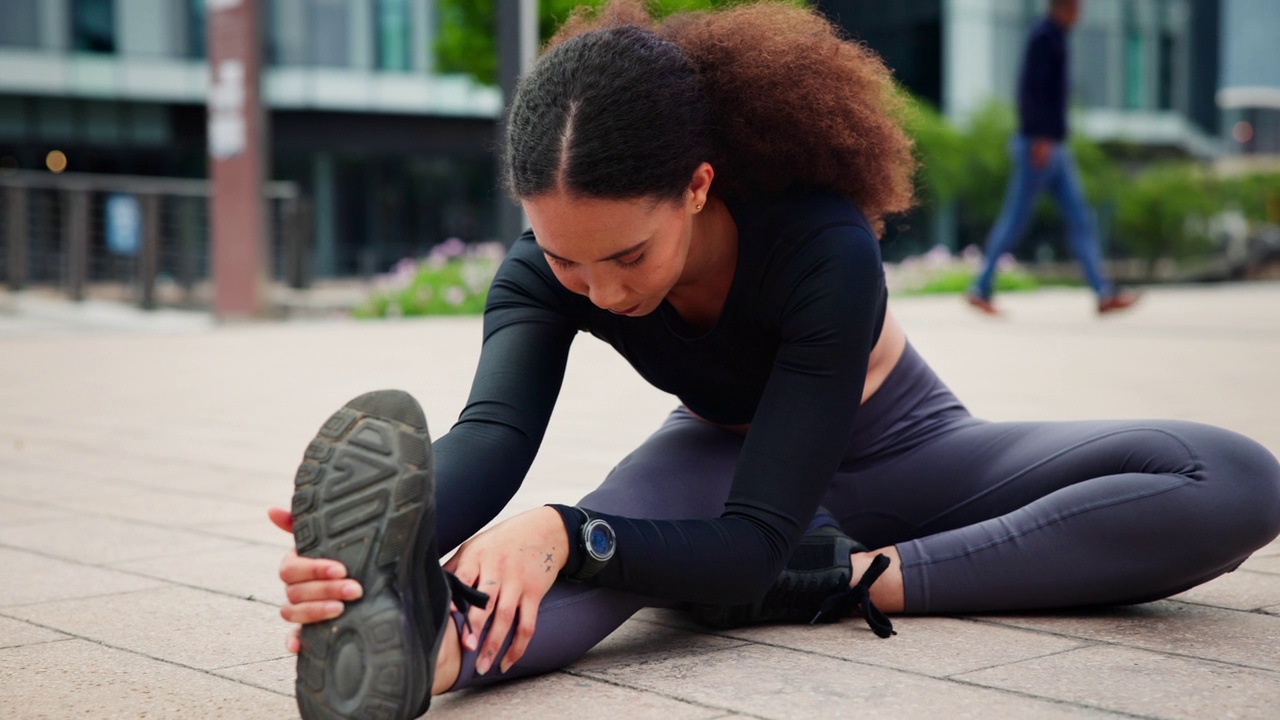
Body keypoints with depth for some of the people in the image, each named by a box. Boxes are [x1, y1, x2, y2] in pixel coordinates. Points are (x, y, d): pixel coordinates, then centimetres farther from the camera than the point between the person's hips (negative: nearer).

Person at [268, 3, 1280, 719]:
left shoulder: (827, 250, -37)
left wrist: (562, 534, -61)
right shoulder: (547, 271, -24)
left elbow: (755, 544, -42)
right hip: (723, 453, 1)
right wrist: (376, 544, -66)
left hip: (891, 453, -1)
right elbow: (491, 434, -43)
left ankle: (851, 581, -35)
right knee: (602, 542, -39)